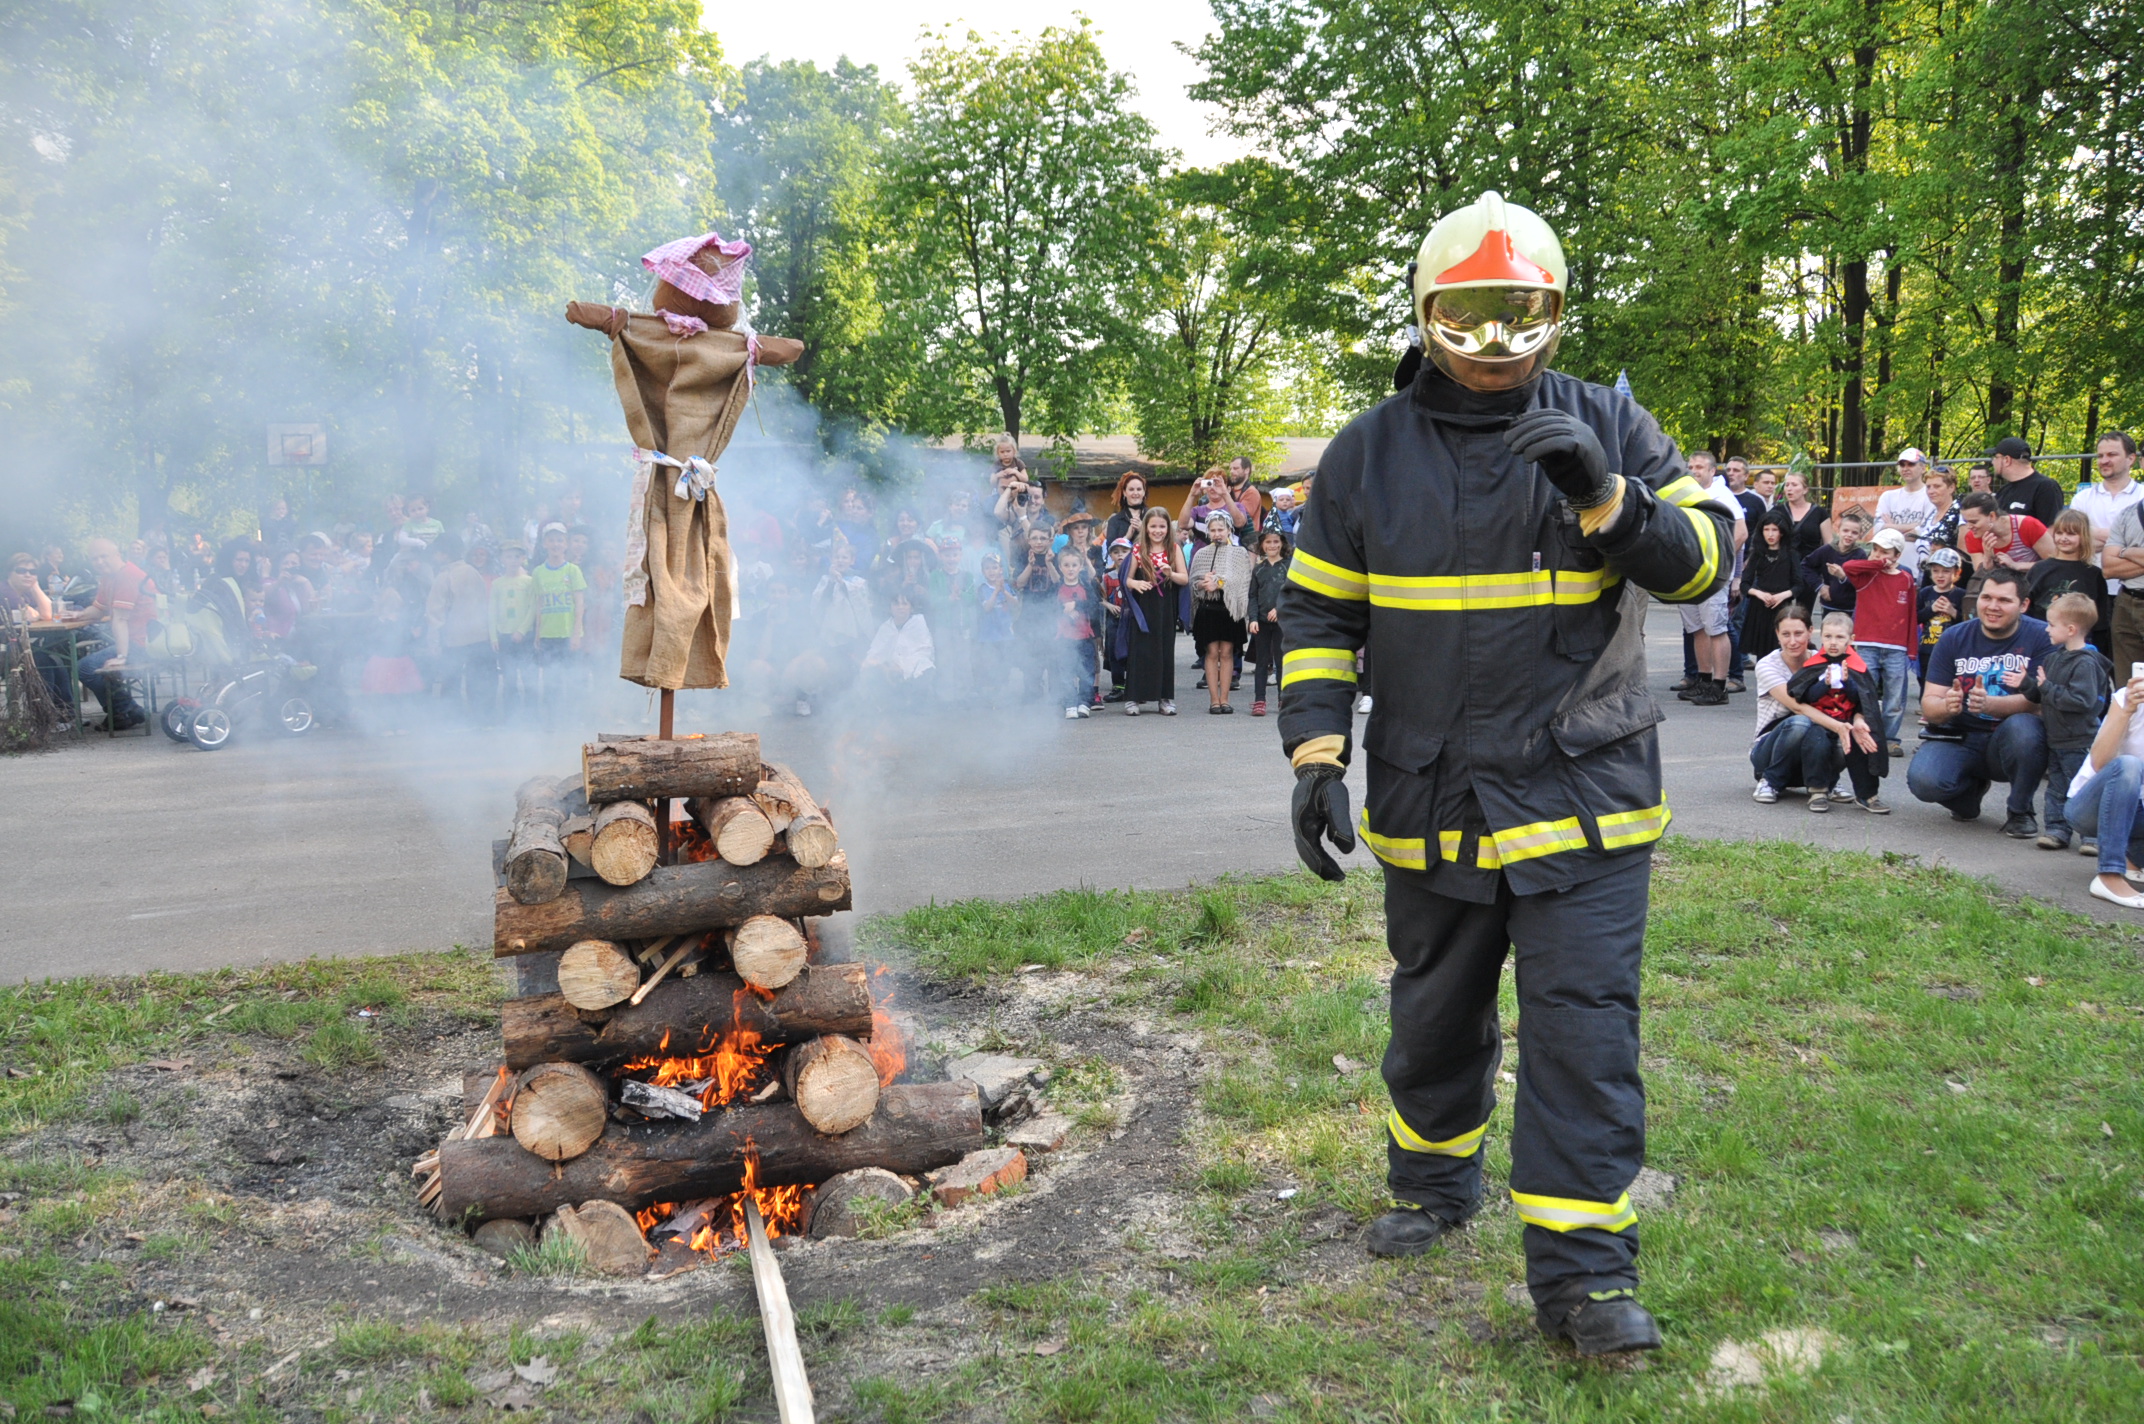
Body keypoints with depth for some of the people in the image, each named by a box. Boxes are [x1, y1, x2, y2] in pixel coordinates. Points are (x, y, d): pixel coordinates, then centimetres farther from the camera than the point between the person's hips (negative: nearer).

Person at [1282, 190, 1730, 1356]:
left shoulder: (1607, 428, 1)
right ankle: (1433, 1184, 41)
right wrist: (1316, 755, -6)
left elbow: (1709, 558, -3)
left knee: (1584, 1024, -6)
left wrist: (1609, 502, -22)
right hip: (1431, 806, 2)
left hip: (1583, 796, -2)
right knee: (1434, 1018, 17)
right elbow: (1318, 615, 5)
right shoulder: (1370, 452, 3)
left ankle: (1583, 1273, 5)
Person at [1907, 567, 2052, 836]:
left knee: (2023, 727, -37)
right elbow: (1929, 703, -4)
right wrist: (1946, 706, -29)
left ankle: (2019, 812, -8)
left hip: (2010, 743, -2)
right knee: (1923, 780, -27)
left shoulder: (2041, 636, -8)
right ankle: (1970, 790, 13)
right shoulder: (1954, 639, 0)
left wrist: (1990, 705, -36)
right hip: (1960, 739, 2)